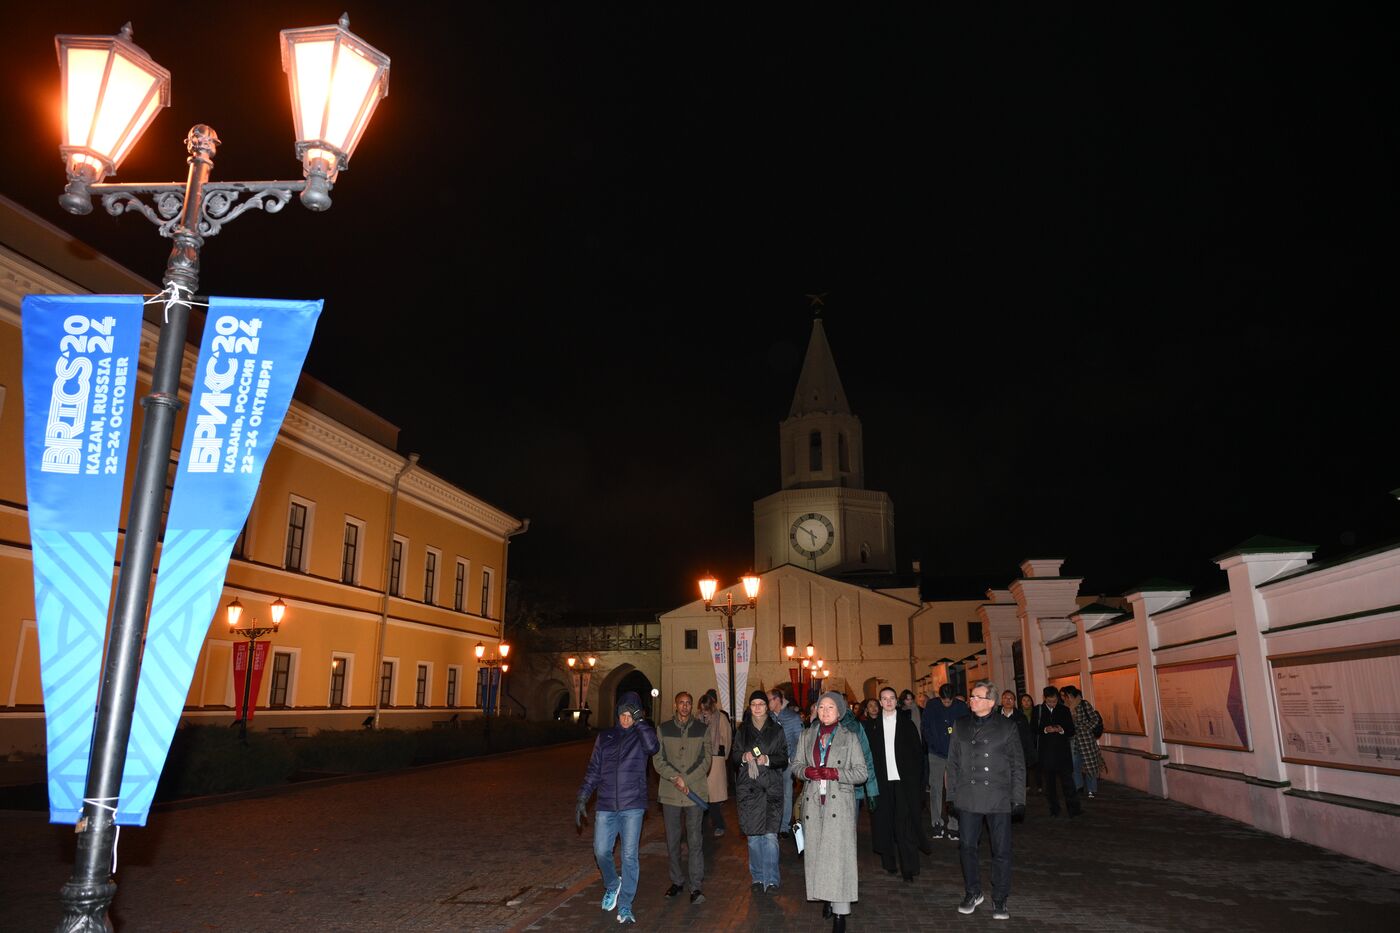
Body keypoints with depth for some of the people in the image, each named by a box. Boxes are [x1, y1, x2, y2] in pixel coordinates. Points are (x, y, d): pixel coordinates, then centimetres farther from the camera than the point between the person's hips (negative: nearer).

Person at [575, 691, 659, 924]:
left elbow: (652, 747, -24)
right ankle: (612, 885, 32)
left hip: (632, 806, -3)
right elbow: (593, 770, 12)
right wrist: (582, 798, 7)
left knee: (629, 856, -1)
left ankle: (625, 906, 11)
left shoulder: (641, 735, 1)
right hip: (606, 806, 3)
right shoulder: (604, 737, 9)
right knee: (601, 851, 2)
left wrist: (639, 722, -16)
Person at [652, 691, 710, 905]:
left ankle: (696, 885, 3)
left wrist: (687, 780, -9)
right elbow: (658, 759, 1)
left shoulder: (701, 729, 5)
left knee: (695, 840, -3)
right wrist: (675, 777, -13)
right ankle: (677, 881, 22)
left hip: (695, 791, -1)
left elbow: (706, 759, 2)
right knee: (672, 840, 9)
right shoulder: (664, 729, 6)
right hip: (670, 793, 1)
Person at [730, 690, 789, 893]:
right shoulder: (742, 730, 11)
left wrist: (768, 760, -14)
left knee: (770, 835, -9)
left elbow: (784, 758, 4)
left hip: (771, 787, -1)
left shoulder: (776, 730, 6)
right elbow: (733, 756, 12)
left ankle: (770, 879, 2)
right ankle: (758, 878, 16)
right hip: (748, 787, 2)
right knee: (753, 836, 2)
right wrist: (743, 757, -8)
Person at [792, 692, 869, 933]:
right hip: (813, 802, 3)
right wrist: (807, 771, -9)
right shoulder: (807, 736, 11)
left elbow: (862, 772, 0)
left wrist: (836, 773, -14)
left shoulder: (849, 737, 2)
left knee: (838, 853, -8)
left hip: (839, 803, -3)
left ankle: (840, 912, -4)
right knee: (816, 851, 5)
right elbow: (796, 764, 13)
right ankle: (826, 896, 22)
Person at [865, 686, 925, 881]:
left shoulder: (907, 723, 6)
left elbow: (918, 751, 5)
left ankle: (909, 868, 2)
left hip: (904, 780, -1)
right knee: (884, 823, 4)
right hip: (882, 780, 1)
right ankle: (889, 862, 17)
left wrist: (918, 779, -1)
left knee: (906, 824, -3)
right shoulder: (872, 725, 8)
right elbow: (868, 754, 6)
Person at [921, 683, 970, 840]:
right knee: (935, 788, 0)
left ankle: (953, 825, 8)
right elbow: (925, 727, 3)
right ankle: (937, 823, 10)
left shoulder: (962, 707, -3)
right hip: (936, 754, 0)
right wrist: (932, 743, -8)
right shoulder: (931, 706, -1)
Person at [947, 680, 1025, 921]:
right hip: (968, 798, 2)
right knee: (967, 846, 6)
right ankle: (972, 893, 24)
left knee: (1001, 851, 3)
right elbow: (953, 762, 12)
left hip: (998, 799, -2)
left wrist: (1018, 798, -1)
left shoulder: (1007, 726, 2)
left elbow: (1018, 765, 3)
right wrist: (952, 793, 8)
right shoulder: (960, 726, 9)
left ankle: (999, 900, 17)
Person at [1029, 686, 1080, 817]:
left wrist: (1061, 730, -15)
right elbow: (1033, 730, 0)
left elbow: (1072, 731, 6)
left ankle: (1073, 808, 2)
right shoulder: (1037, 710, 2)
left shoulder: (1064, 710, 5)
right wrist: (1045, 730, -17)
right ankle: (1054, 808, 17)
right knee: (1049, 782, 7)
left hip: (1062, 752, 0)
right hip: (1045, 751, 0)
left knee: (1068, 781, -5)